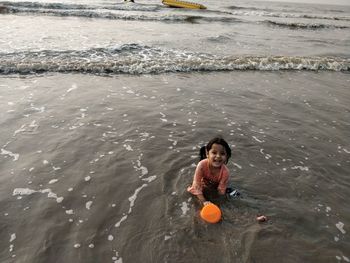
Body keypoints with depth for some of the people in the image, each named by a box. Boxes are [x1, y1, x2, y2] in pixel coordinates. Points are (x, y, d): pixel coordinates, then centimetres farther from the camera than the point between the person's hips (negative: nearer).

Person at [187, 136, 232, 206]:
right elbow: (197, 185, -35)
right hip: (203, 182, 1)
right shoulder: (202, 165, -41)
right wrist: (204, 201, -40)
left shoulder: (225, 171, -39)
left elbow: (221, 192, -30)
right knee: (193, 190, -9)